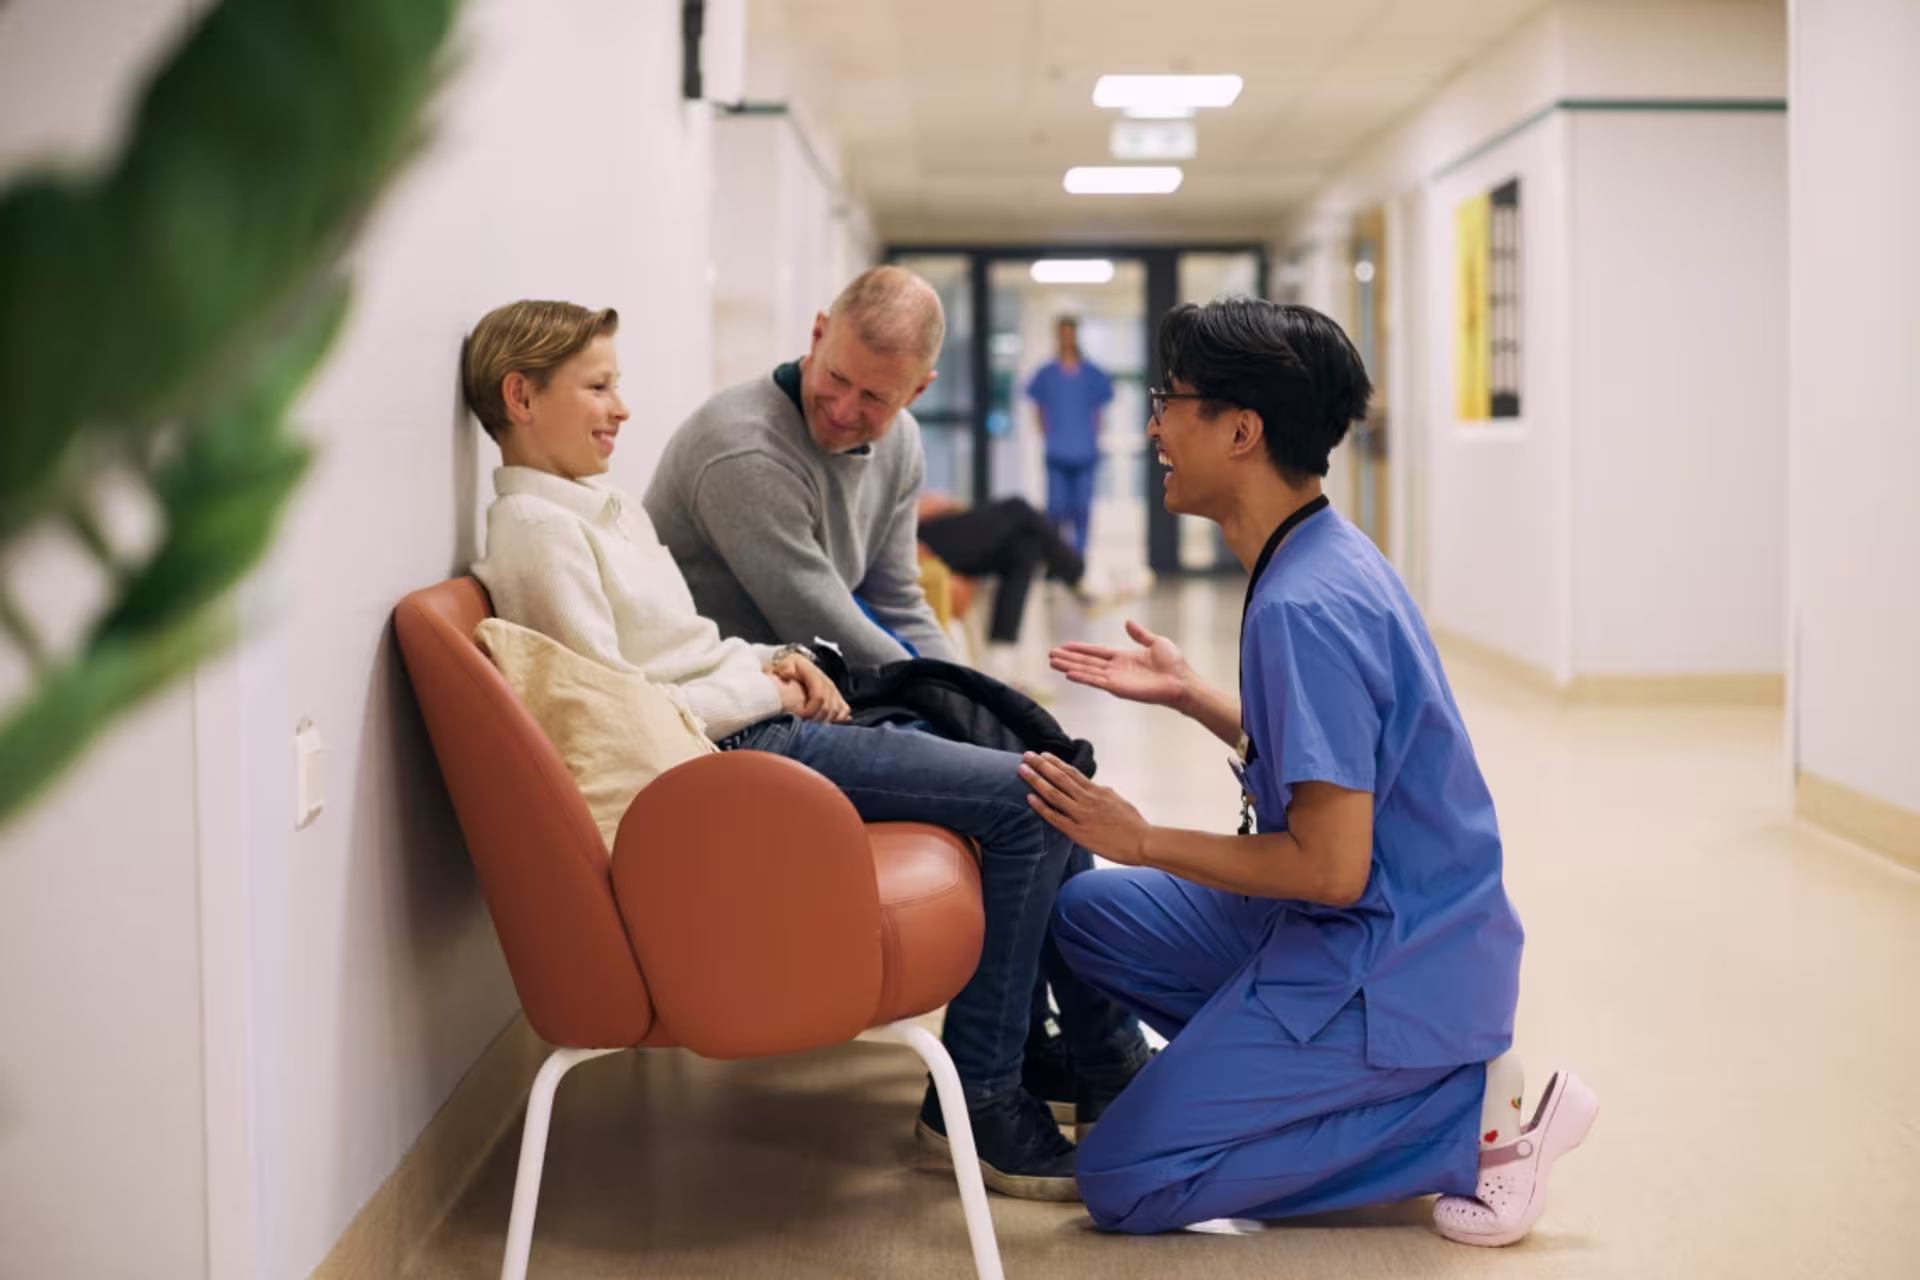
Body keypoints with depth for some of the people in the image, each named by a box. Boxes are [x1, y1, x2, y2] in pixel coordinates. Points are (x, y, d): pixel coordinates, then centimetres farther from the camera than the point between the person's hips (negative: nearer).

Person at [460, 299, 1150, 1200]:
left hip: (763, 724, 10)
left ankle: (1105, 1051, 18)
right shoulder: (538, 529, -12)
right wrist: (764, 690, -10)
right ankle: (976, 1096, -9)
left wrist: (774, 660, 6)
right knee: (1029, 801, -18)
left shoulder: (604, 508, 19)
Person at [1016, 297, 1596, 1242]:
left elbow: (1332, 866, -24)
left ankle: (1473, 1120, -5)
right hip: (1367, 928, 10)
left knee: (1122, 1183, -8)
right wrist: (1185, 693, 17)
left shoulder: (1304, 607, -25)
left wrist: (1143, 840, -13)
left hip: (1389, 967, -10)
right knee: (1083, 912, 16)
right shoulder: (1325, 557, 6)